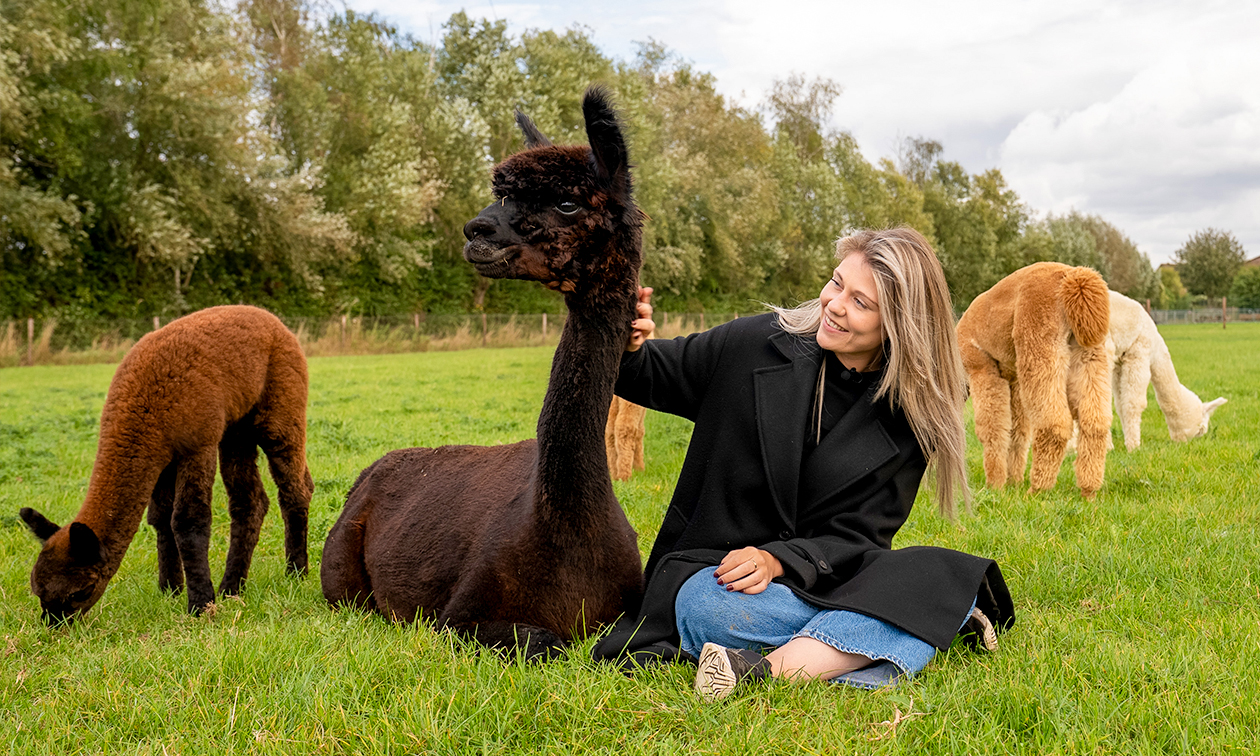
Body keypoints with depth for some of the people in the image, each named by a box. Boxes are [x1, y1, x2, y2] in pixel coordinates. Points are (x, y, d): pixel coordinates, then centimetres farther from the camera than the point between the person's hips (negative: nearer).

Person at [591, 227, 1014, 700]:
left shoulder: (909, 414, -4)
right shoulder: (754, 344, -8)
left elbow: (858, 536, -7)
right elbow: (652, 378, 6)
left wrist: (778, 559, -25)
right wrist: (630, 348, -18)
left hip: (826, 570, 2)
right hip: (714, 568, -1)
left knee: (943, 575, -28)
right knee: (705, 608, -37)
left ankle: (770, 670, -39)